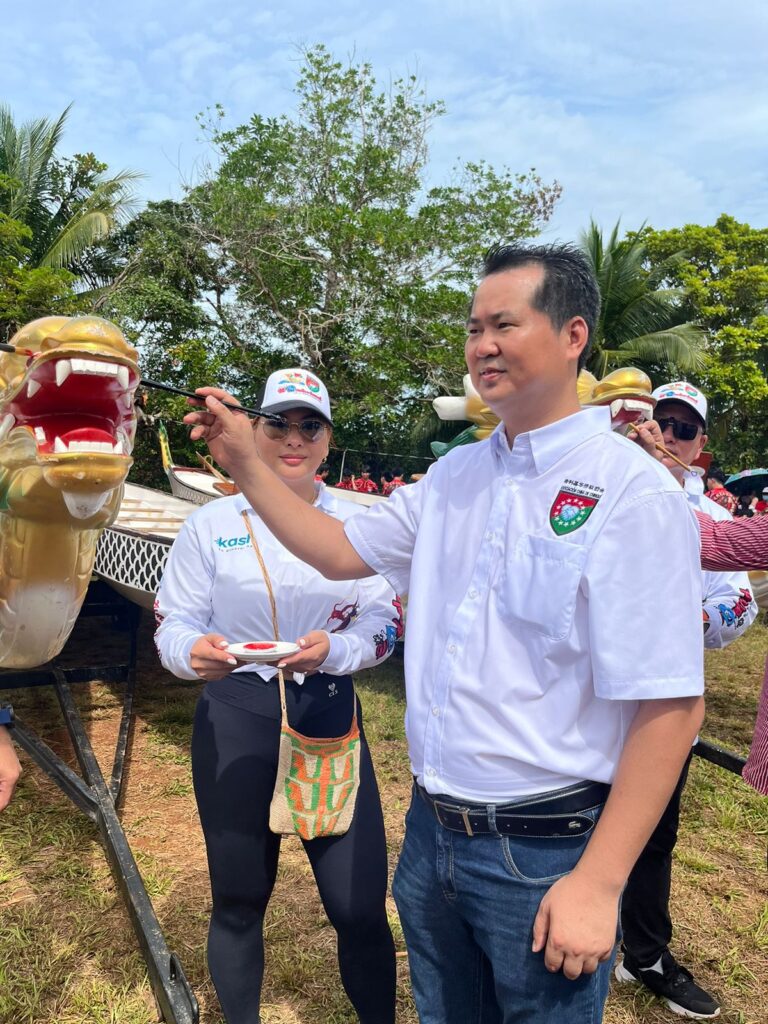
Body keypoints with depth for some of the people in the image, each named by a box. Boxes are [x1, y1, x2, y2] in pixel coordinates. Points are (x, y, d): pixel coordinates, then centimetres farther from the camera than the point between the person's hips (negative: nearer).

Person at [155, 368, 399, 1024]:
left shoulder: (356, 523, 1)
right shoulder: (212, 524, -2)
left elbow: (384, 621, -1)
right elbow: (174, 622, -1)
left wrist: (333, 650, -21)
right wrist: (193, 652, -24)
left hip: (329, 716, 1)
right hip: (234, 719, 0)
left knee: (360, 905, 3)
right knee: (239, 898, 17)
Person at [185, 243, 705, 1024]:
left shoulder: (632, 491, -18)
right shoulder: (454, 476, 3)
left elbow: (670, 706, -18)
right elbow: (341, 552, 10)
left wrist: (598, 883, -18)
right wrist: (245, 465, 2)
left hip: (544, 851, -6)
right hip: (432, 828, 6)